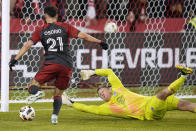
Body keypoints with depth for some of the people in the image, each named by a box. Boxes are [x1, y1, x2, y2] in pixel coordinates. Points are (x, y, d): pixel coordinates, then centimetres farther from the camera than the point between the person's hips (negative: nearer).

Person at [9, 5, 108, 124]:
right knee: (58, 94, 15)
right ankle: (55, 116, -11)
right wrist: (99, 42, 12)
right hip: (67, 67, 2)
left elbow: (28, 45, 3)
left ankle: (37, 92, -31)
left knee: (32, 87, 6)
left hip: (51, 64, -2)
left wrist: (15, 60, 3)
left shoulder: (41, 31, 11)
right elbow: (83, 36, 5)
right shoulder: (65, 27, 12)